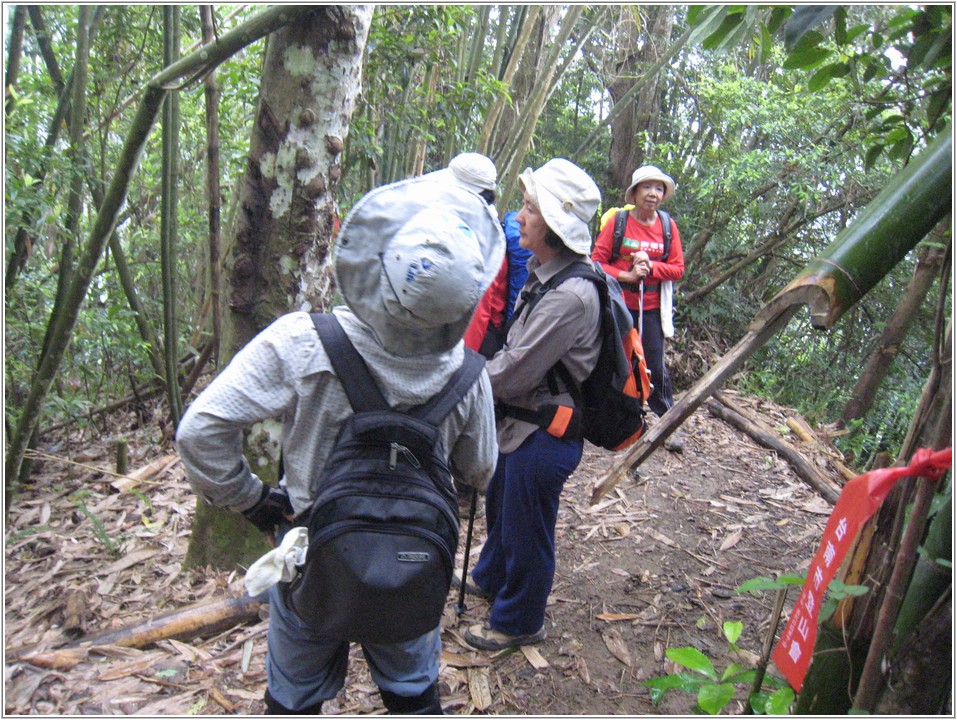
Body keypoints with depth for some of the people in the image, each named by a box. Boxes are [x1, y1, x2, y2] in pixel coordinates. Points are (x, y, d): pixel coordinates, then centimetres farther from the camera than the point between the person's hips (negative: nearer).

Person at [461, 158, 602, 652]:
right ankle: (491, 579, 56)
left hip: (543, 435, -10)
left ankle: (518, 622, 35)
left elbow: (514, 372, -26)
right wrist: (480, 372, -2)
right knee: (500, 505, 29)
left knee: (526, 529, 11)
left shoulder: (570, 295, -30)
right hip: (519, 419, 10)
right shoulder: (543, 272, 1)